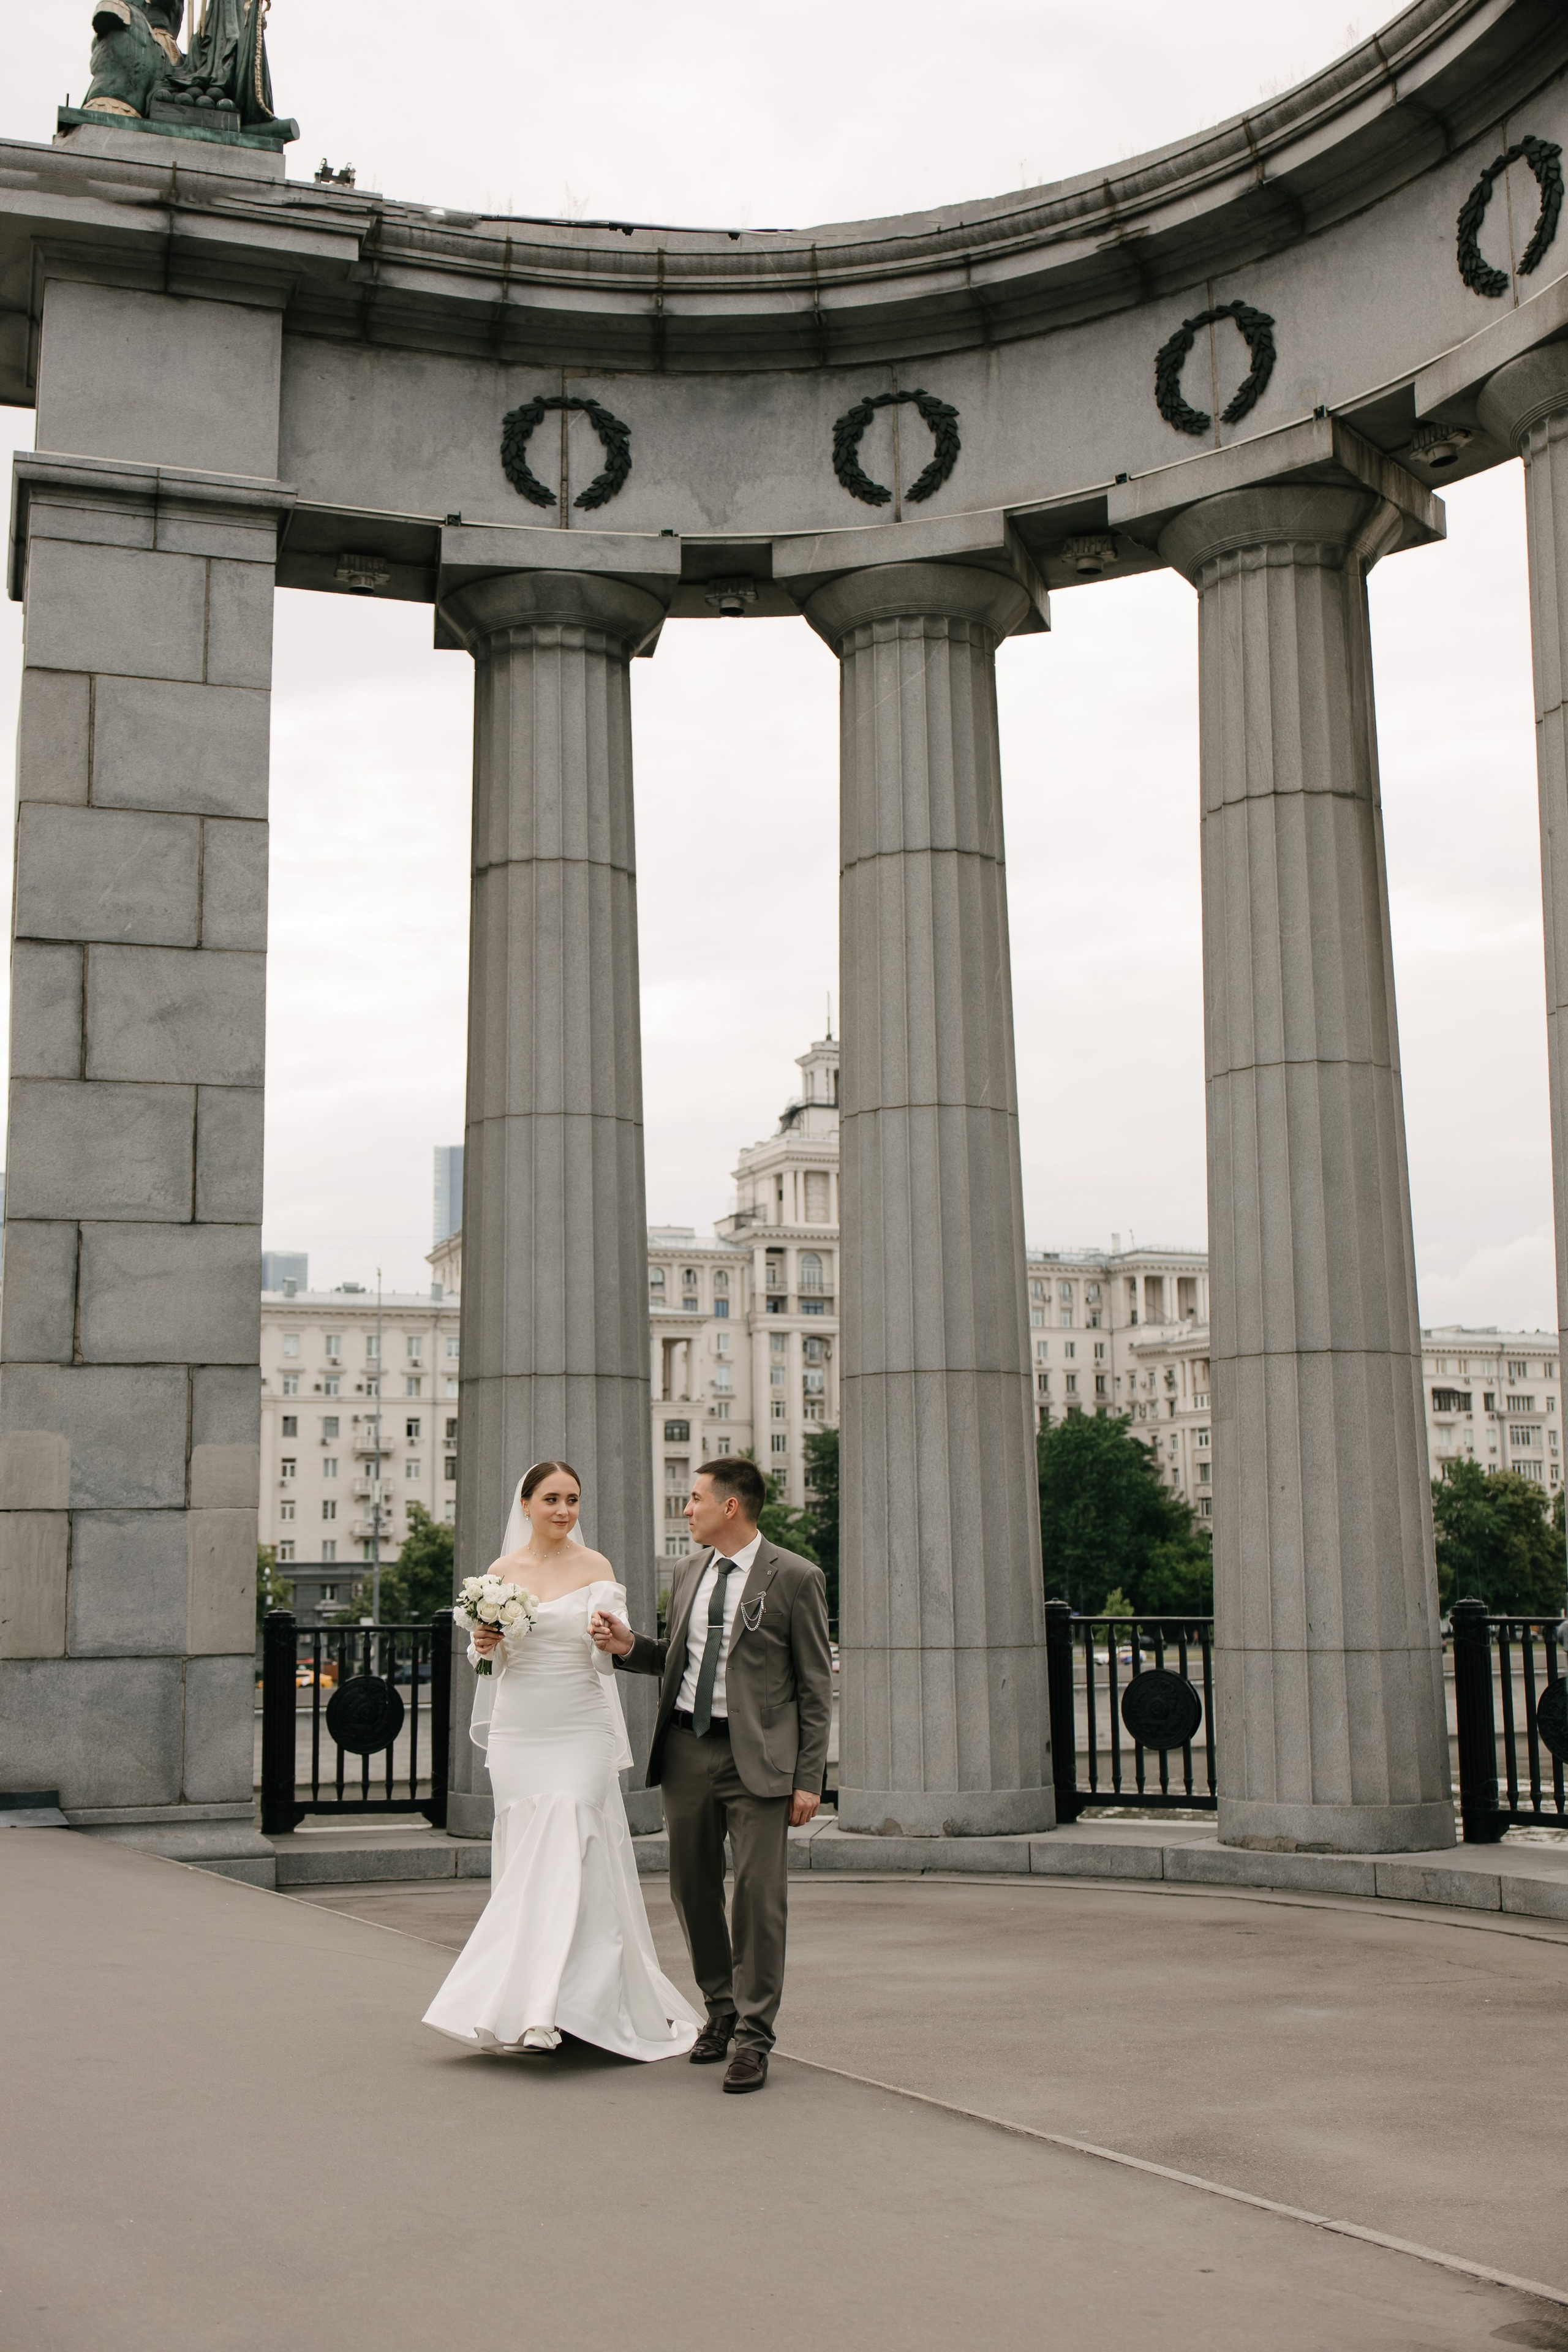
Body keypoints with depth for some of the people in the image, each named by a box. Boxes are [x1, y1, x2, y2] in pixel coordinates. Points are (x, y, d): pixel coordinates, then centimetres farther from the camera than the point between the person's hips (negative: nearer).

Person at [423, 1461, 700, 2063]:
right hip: (518, 1730, 3)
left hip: (580, 1731, -2)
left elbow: (609, 1661, -5)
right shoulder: (501, 1573, 7)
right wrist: (483, 1645, -11)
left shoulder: (596, 1568, 0)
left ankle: (554, 2003, -12)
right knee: (525, 1857, 4)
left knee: (568, 1854, -12)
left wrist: (611, 1634, -28)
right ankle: (523, 2010, 14)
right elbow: (488, 1663, 12)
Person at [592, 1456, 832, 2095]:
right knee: (693, 1888, 12)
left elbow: (815, 1686, -4)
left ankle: (753, 2038, 4)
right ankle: (720, 2010, 30)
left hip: (757, 1755, -6)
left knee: (758, 1892, -6)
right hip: (686, 1748, 6)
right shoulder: (688, 1571, 12)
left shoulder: (795, 1578, -5)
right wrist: (630, 1647, 1)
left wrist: (809, 1779, -9)